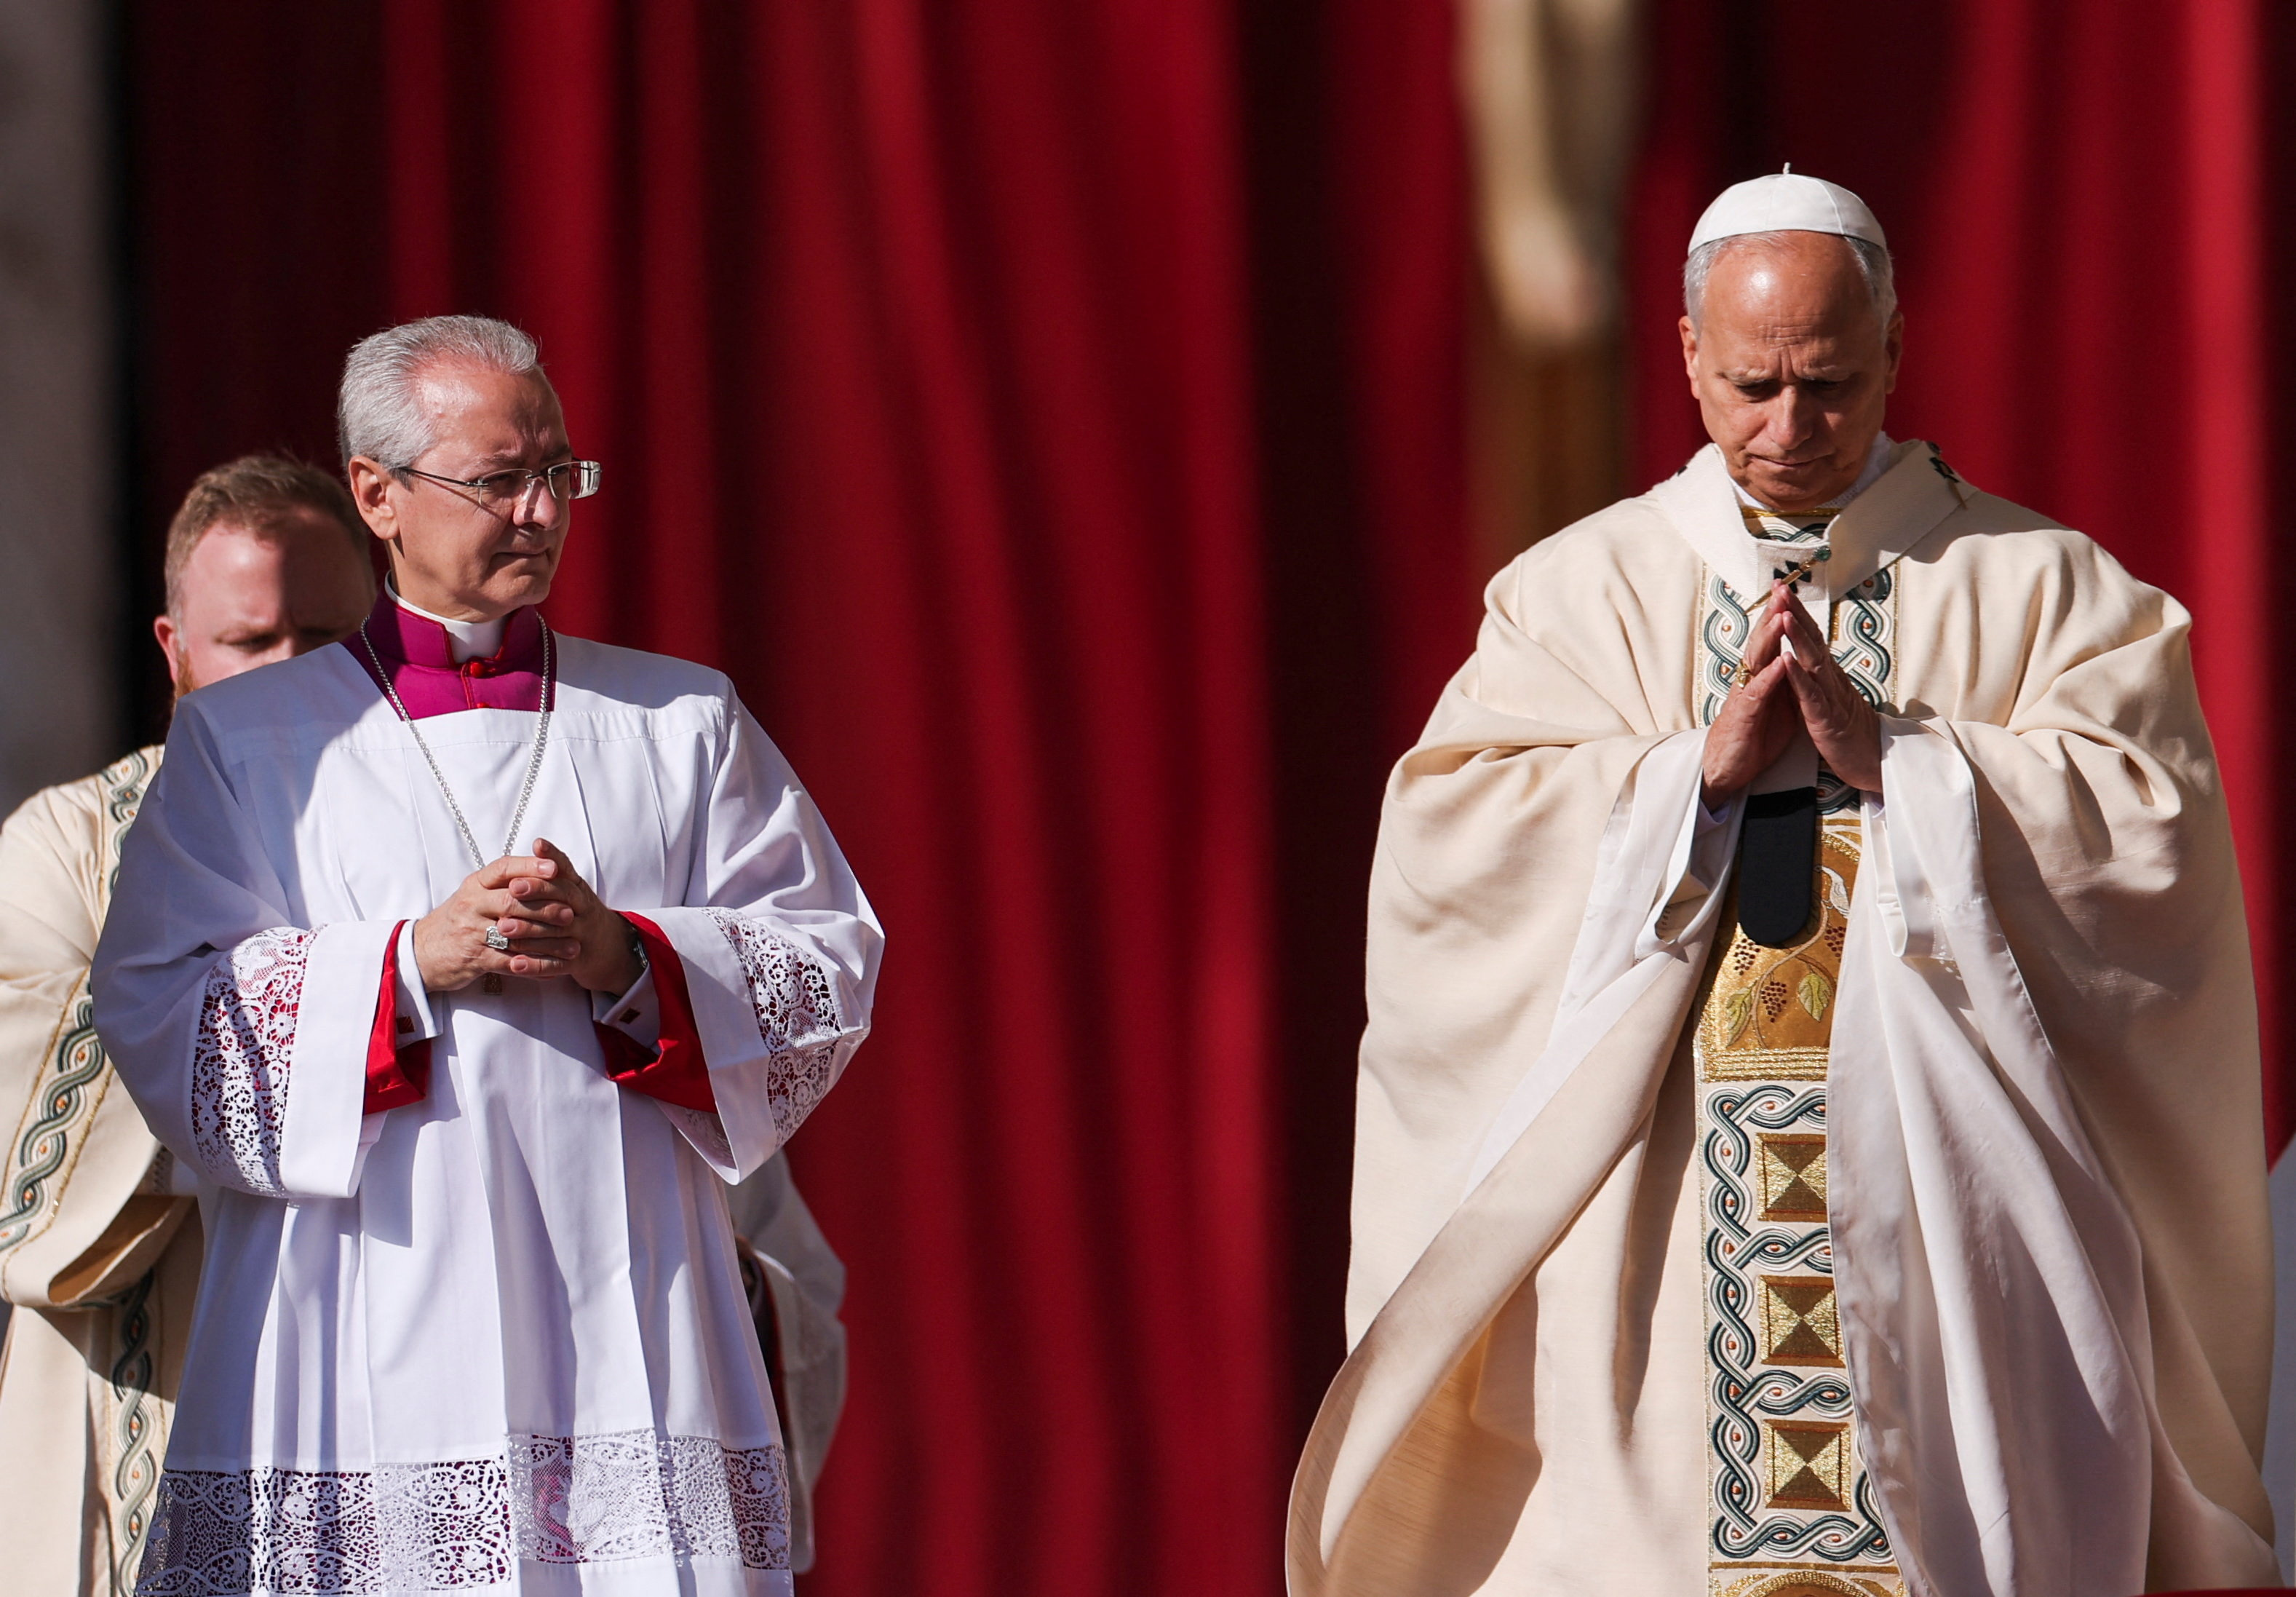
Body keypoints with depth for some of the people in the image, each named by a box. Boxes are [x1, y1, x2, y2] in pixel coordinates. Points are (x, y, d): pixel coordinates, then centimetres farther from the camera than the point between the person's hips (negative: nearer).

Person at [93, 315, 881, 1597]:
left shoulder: (684, 725, 15)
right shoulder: (246, 741, 10)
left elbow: (832, 969, 8)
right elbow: (156, 1013, 0)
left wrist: (629, 959, -9)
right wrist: (411, 963, -11)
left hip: (630, 1334, 1)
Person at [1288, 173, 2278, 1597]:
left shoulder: (2042, 589, 8)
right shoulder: (1578, 594, 11)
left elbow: (2146, 823, -6)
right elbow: (1453, 833, -1)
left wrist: (1888, 753, -14)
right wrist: (1701, 770, -12)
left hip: (1946, 1215, -1)